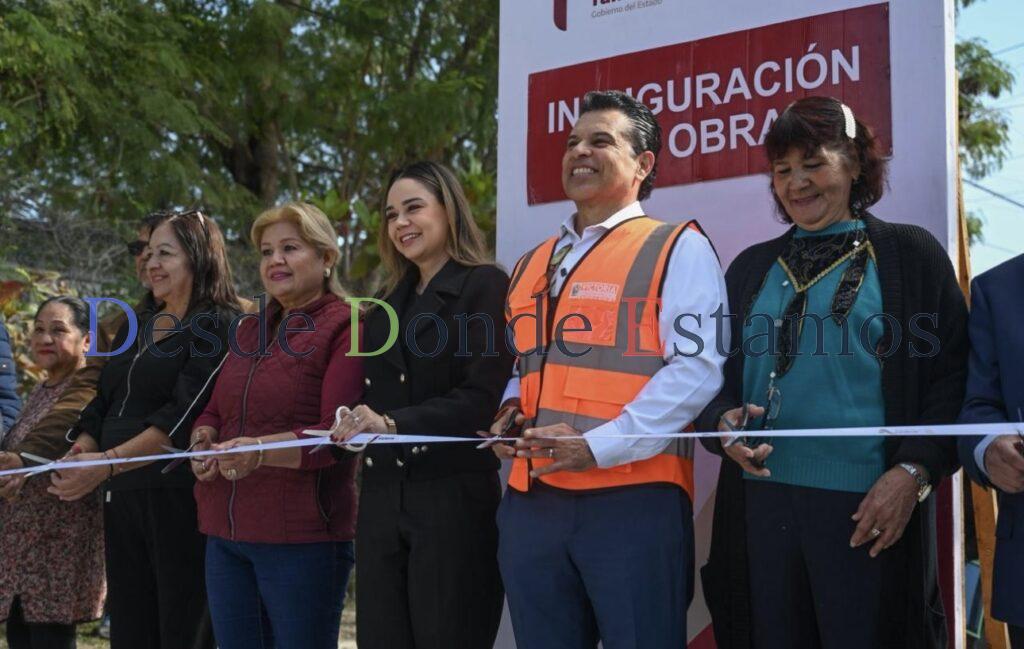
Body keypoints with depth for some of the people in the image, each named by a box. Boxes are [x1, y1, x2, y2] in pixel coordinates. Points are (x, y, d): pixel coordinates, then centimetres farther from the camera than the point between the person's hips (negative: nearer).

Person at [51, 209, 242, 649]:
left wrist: (109, 463, -24)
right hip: (122, 498, 8)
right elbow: (102, 406, 17)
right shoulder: (135, 328, 17)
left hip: (180, 497, -7)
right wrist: (79, 455, -3)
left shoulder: (218, 326, -8)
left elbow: (184, 415, -18)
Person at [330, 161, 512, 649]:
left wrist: (396, 424, -23)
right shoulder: (388, 305, 18)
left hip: (454, 497, -6)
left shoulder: (486, 286, -3)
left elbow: (484, 397, -13)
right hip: (382, 499, 7)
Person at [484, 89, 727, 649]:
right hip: (531, 501, 6)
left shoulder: (677, 249, 1)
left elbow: (697, 366, -11)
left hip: (633, 497, -6)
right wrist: (510, 410, 6)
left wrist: (601, 444, -18)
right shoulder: (531, 265, 20)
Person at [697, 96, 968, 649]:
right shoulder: (752, 267, 15)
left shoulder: (908, 254, 4)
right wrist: (724, 422, -4)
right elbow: (713, 372, 18)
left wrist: (913, 472, -13)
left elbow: (951, 376, -1)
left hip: (867, 504, -3)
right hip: (762, 496, 4)